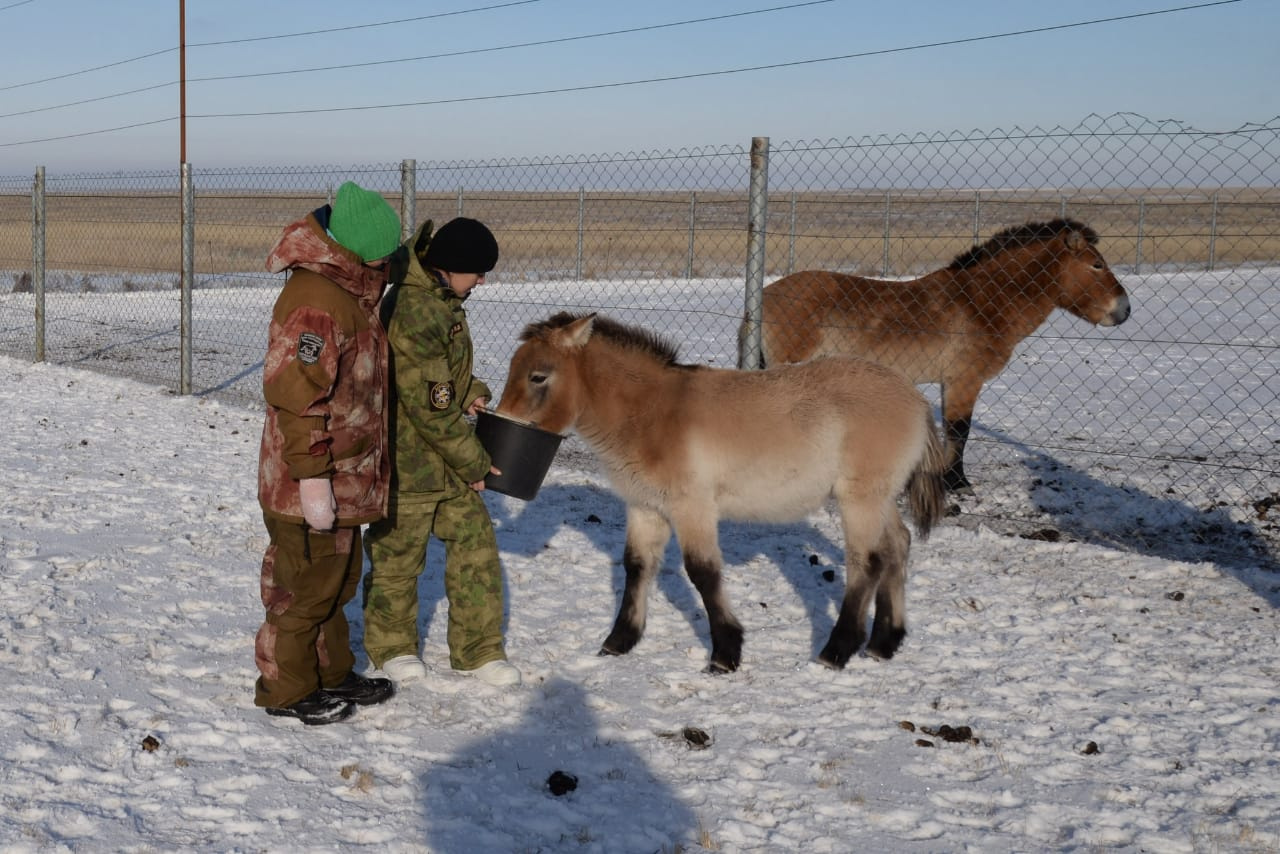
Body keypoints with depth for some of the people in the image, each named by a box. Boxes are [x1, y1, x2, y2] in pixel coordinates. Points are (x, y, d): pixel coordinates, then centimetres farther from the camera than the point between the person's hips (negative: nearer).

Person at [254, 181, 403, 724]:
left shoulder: (349, 290, 8)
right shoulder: (316, 303, -24)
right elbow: (296, 397, -26)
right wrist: (313, 478, -25)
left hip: (343, 480, 10)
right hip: (315, 483, -10)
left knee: (338, 578, 21)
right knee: (305, 586, 4)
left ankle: (331, 674, 36)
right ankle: (285, 689, 19)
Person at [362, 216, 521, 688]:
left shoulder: (439, 299, 5)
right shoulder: (417, 312, -27)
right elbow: (430, 405, -25)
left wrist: (470, 392, 0)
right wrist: (475, 460, -15)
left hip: (449, 453, 9)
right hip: (409, 458, -9)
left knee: (476, 542, 9)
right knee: (399, 552, 8)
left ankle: (478, 649, 19)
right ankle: (392, 646, 28)